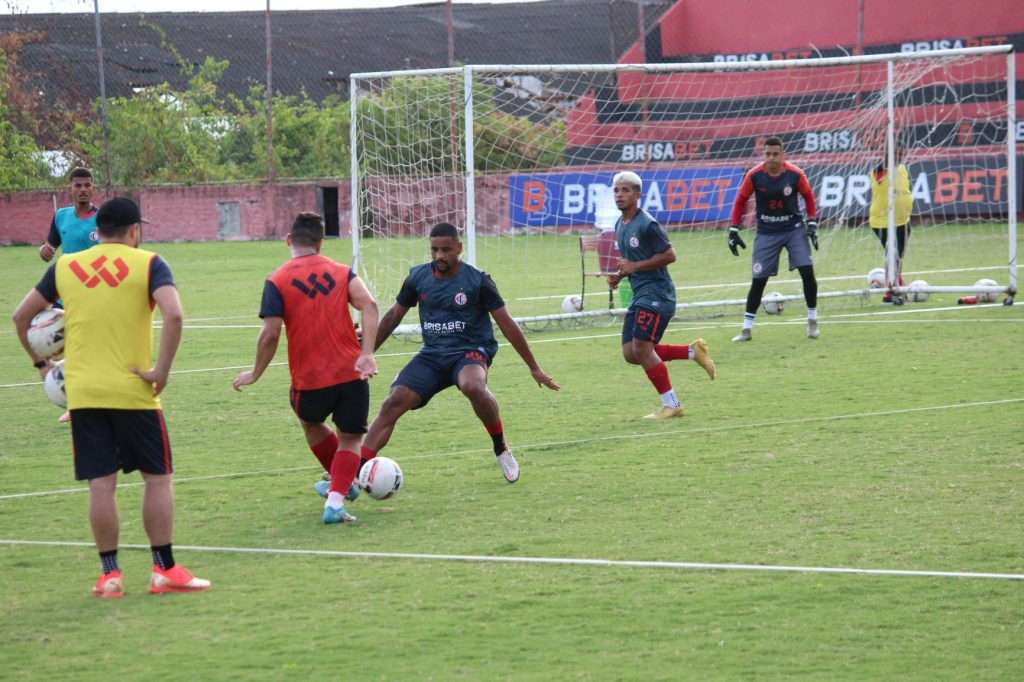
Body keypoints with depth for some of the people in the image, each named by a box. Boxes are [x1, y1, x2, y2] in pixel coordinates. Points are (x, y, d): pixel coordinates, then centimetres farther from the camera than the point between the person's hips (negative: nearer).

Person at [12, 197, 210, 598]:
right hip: (133, 391, -3)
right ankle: (164, 571, 7)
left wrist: (41, 363, 20)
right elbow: (173, 314, -18)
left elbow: (21, 316, 13)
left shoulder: (65, 267, 9)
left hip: (82, 393, 3)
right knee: (157, 478, 7)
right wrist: (161, 372, -12)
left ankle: (109, 575, 5)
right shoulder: (147, 264, -2)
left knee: (101, 483, 5)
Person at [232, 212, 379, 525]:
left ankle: (343, 484, 45)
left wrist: (256, 374, 2)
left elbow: (270, 334, -11)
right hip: (351, 372, 1)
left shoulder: (276, 281, -3)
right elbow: (368, 304, -10)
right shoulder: (341, 272, 7)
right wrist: (367, 354, -15)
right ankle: (336, 499, -7)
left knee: (311, 423, 30)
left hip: (309, 380, -1)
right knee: (350, 439, 13)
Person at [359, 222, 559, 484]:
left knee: (473, 386, -39)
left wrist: (534, 368, 1)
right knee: (393, 403, -17)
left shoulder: (477, 280, -7)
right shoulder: (418, 277, 4)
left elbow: (506, 324, -2)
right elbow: (394, 315, 18)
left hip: (470, 352, -4)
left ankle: (501, 449, -15)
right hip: (431, 355, 4)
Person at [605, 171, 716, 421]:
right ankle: (693, 351, 16)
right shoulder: (620, 225, 14)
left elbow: (669, 255, -17)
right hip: (639, 294, 10)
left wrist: (635, 266, -19)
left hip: (656, 293, -10)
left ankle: (671, 405, -5)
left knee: (642, 349, -15)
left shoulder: (647, 224, -14)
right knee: (630, 354, 3)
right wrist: (619, 275, 8)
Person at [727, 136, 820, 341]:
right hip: (767, 233, 0)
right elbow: (740, 201, 0)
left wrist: (812, 224, 1)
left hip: (794, 229, 0)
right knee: (758, 279, -1)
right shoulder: (754, 175, -13)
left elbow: (808, 195, 5)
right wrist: (733, 230, -2)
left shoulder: (795, 174, -13)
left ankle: (812, 321, 7)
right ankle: (747, 328, 8)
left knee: (807, 271, -10)